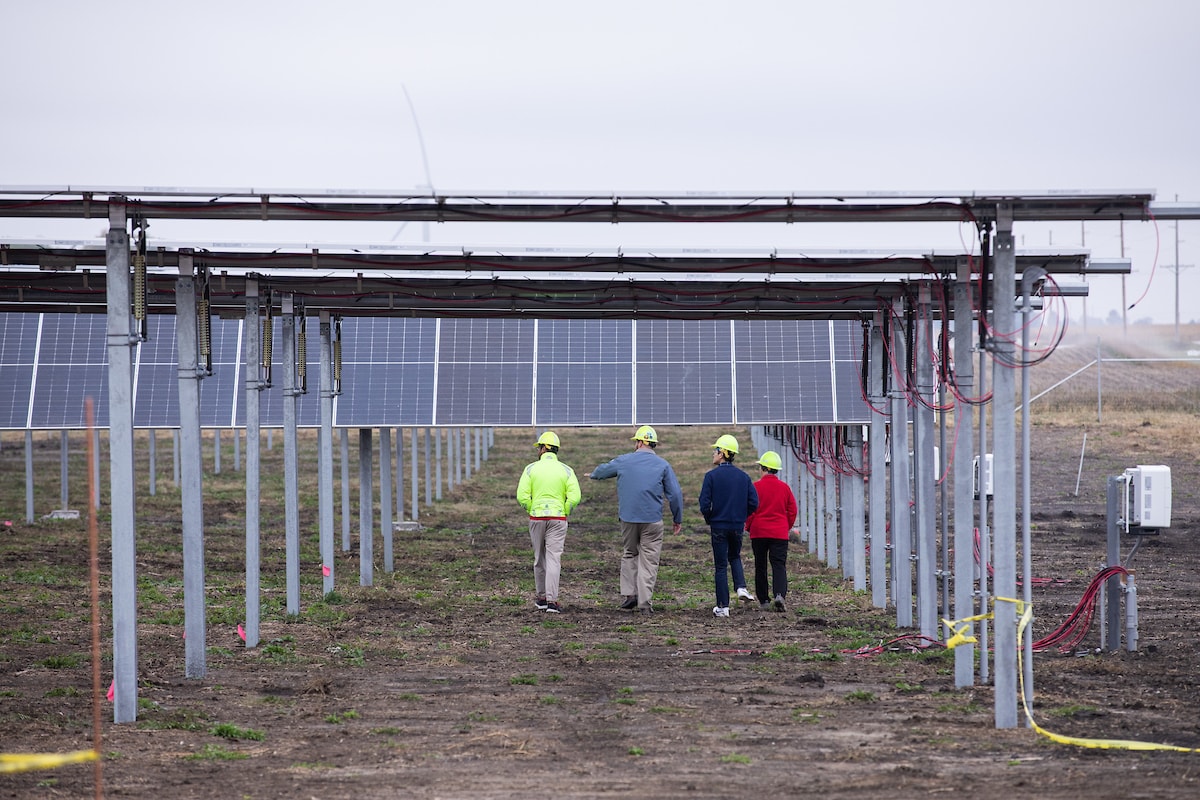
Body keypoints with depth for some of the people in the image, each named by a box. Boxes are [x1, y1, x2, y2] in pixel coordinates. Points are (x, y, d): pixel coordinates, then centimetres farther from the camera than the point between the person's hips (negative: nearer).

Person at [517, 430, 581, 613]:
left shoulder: (531, 469, -2)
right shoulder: (566, 470, -1)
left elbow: (522, 496, -9)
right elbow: (574, 497, -9)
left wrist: (531, 511, 7)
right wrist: (563, 513, 5)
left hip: (536, 518, 1)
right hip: (558, 519, -1)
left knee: (539, 559, 15)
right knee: (554, 559, -4)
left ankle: (542, 597, 23)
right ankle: (552, 600, -13)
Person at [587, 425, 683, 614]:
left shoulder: (623, 461, 5)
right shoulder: (663, 465, 0)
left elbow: (603, 470, 24)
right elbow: (675, 494, -2)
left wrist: (592, 475, 48)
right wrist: (677, 519, 8)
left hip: (628, 518, 2)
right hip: (652, 520, -2)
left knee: (629, 554, 20)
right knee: (649, 560, 3)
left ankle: (628, 595, 10)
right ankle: (644, 602, -2)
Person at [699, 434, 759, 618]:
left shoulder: (712, 476, -9)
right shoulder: (743, 477, 2)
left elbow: (704, 504, -13)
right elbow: (753, 503, 0)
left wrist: (709, 520, 5)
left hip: (719, 526, -3)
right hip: (738, 526, 3)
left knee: (721, 566, 3)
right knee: (735, 557, 26)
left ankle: (723, 607, 4)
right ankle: (741, 587, 3)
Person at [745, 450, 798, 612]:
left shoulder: (756, 487, -7)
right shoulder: (784, 488, 1)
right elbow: (792, 511, 6)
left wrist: (749, 527, 12)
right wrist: (787, 527, 20)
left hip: (759, 532, -1)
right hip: (780, 533, 1)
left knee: (760, 567, 10)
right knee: (779, 565, -1)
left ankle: (763, 601, 12)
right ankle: (780, 595, -24)